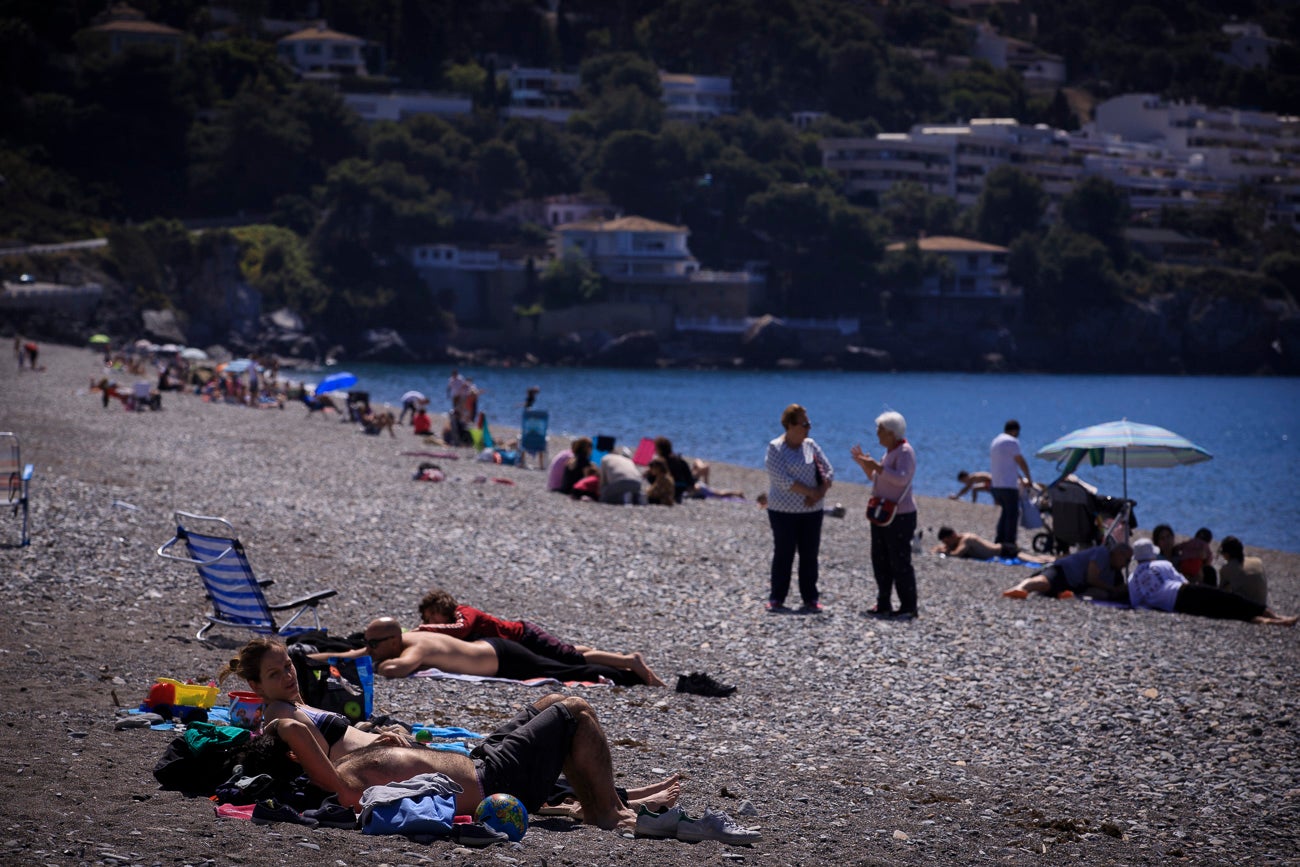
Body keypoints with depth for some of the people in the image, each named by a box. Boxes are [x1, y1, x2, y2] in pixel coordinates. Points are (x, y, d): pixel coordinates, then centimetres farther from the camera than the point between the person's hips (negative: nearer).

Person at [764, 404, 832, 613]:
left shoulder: (810, 445, 7)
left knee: (809, 555, 4)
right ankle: (776, 599, 7)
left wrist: (820, 493, -11)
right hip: (783, 511, -4)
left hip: (811, 510, 4)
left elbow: (829, 471, 7)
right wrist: (811, 492, -16)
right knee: (783, 554, -1)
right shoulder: (775, 448, -8)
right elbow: (783, 480, -17)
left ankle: (811, 599, 10)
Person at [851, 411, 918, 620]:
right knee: (880, 561, 11)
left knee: (900, 563, -7)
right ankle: (883, 604, 17)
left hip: (900, 516, -10)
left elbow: (901, 478, -28)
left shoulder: (904, 451, -13)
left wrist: (877, 466, -27)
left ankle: (908, 608, -3)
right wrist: (864, 464, 10)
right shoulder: (891, 451, 16)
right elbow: (878, 478, 23)